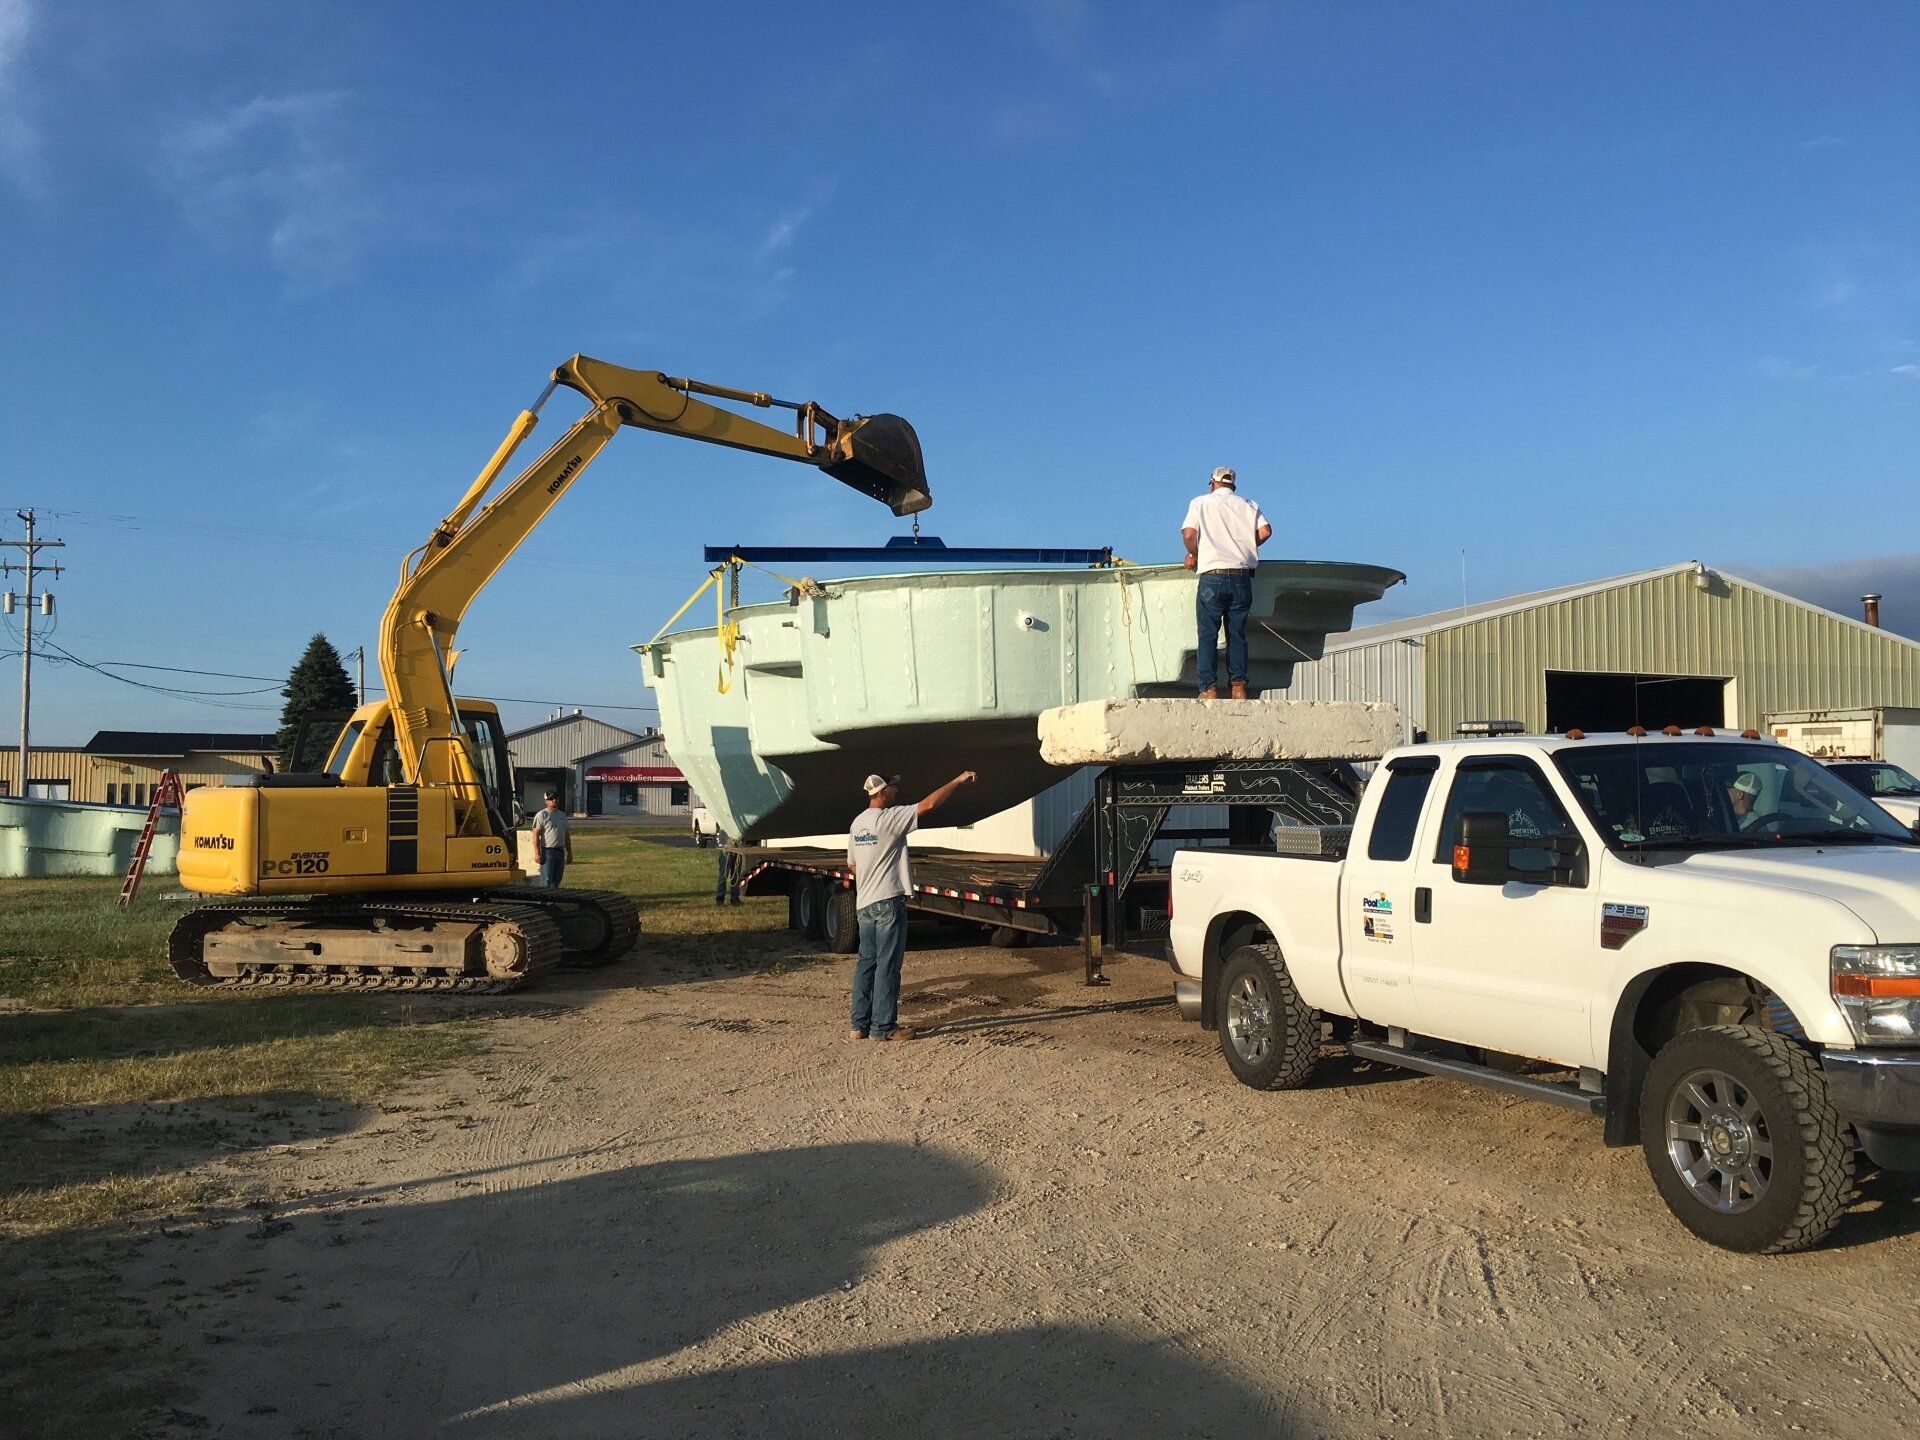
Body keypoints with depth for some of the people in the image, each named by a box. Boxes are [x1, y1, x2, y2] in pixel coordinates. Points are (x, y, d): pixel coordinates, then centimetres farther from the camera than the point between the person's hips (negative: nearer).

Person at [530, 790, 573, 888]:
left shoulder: (563, 815, 16)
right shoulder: (541, 815, -5)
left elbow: (567, 835, 21)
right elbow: (536, 835, -12)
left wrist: (569, 852, 16)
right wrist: (537, 853, -19)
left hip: (560, 851, 7)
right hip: (547, 852, -7)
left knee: (556, 882, 11)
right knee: (547, 883, -10)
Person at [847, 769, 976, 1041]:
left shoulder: (857, 823, 12)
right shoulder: (889, 818, -14)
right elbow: (928, 805, -19)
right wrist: (958, 781, -11)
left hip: (863, 904, 8)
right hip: (888, 902, -8)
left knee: (866, 963, 12)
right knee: (887, 965, -2)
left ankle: (859, 1025, 15)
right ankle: (883, 1027, 2)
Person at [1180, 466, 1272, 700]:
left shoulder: (1201, 502, 10)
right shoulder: (1248, 505, 16)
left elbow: (1189, 533, -5)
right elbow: (1265, 531, 1)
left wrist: (1193, 555, 13)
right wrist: (1245, 549, 17)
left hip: (1212, 576, -2)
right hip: (1242, 577, 3)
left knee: (1208, 636, -1)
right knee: (1237, 634, 8)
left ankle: (1209, 689, -8)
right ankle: (1238, 687, -1)